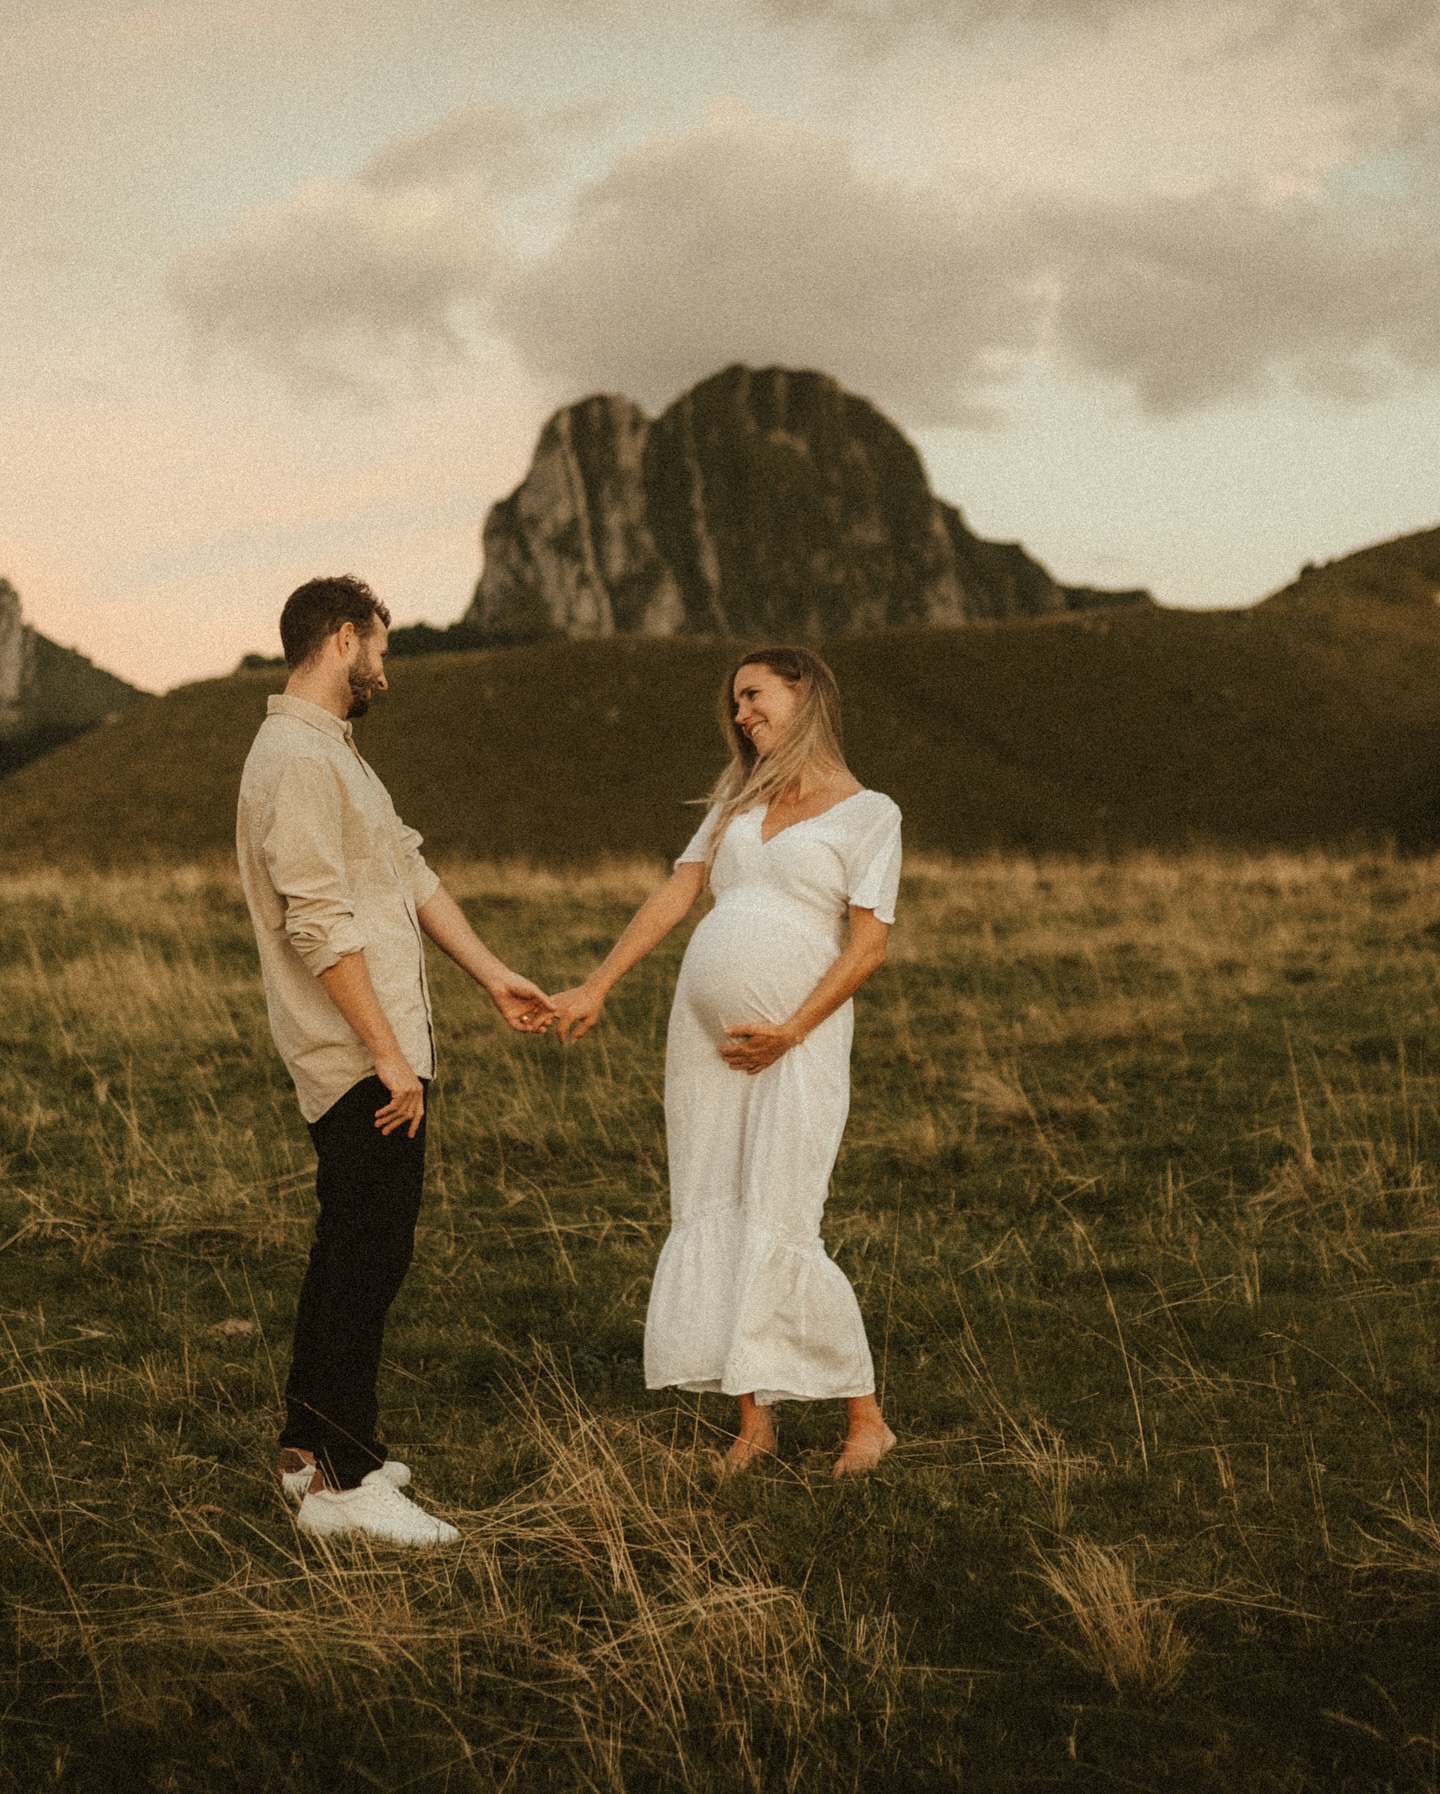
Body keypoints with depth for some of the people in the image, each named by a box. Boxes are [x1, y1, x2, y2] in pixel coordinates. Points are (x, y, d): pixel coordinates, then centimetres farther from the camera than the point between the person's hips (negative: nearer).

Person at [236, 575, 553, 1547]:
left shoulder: (336, 751, 17)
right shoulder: (296, 758, -17)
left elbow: (412, 872, 20)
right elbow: (322, 924, -23)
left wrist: (496, 976, 20)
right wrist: (389, 1054, -22)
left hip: (376, 1053, 11)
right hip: (361, 1060, -11)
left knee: (350, 1250, 16)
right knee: (370, 1257, -8)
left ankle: (310, 1445, 26)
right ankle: (345, 1482, -3)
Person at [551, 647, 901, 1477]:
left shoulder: (868, 814, 0)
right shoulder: (738, 802, 17)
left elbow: (869, 946, -7)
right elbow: (674, 896, 13)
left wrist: (791, 1031, -15)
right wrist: (597, 988, 4)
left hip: (798, 1039, -6)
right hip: (705, 1032, 6)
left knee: (781, 1229, -10)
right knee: (713, 1218, 3)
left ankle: (866, 1417, 4)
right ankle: (755, 1423, 11)